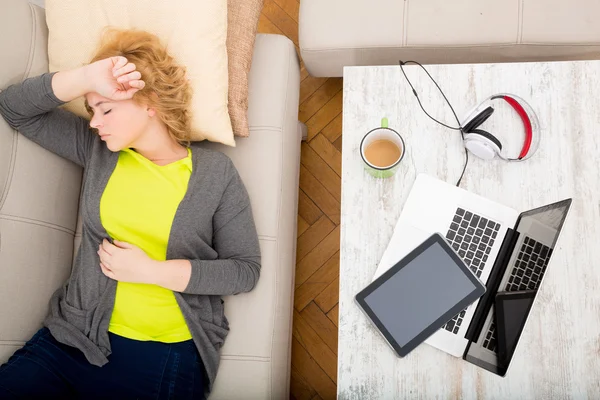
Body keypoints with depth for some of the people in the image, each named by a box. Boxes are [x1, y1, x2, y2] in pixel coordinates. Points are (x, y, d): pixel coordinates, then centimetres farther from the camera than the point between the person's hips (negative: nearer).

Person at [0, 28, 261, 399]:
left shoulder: (216, 172, -2)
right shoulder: (97, 149, 8)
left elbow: (245, 269, -4)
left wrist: (151, 271, -12)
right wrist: (88, 77, -11)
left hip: (171, 359, -3)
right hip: (74, 340, 3)